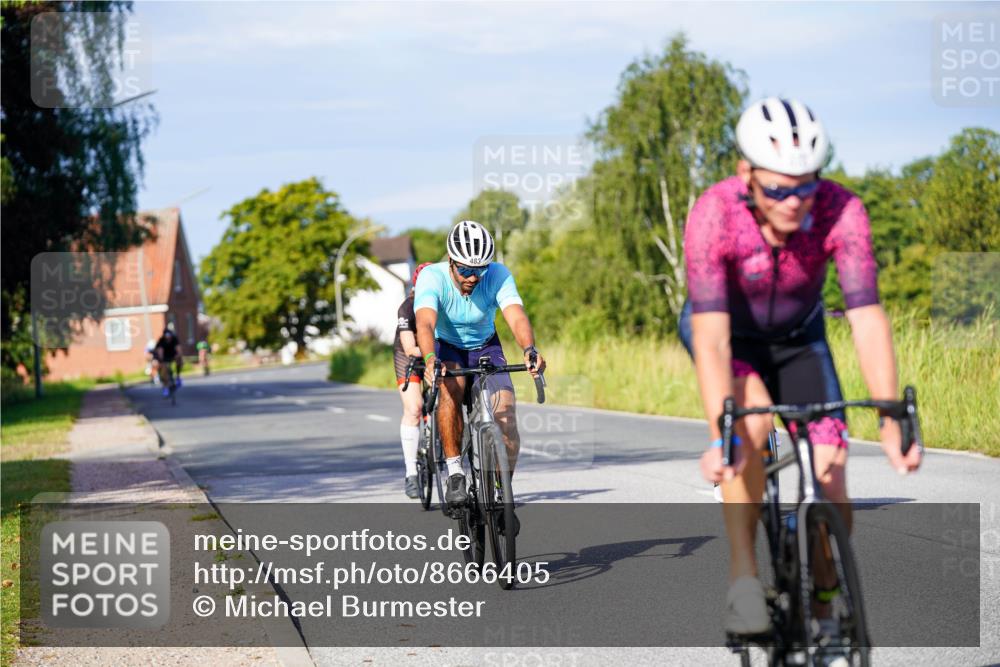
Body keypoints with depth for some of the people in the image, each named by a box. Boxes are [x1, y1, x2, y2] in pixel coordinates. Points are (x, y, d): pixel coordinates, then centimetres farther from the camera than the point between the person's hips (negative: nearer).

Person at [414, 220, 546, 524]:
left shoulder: (498, 275, -25)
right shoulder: (432, 277, -29)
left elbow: (516, 316, -39)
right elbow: (425, 322, -44)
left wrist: (530, 350, -59)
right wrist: (430, 359, -64)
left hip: (485, 347, 2)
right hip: (446, 347, -1)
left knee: (506, 418, -17)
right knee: (451, 386, -36)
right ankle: (455, 474, -26)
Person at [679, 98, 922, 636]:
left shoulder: (841, 211, -32)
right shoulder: (713, 214, -36)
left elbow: (867, 320, -36)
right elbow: (712, 337, -41)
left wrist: (892, 421, -47)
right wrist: (720, 436, -52)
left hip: (797, 337, 2)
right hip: (727, 333, -2)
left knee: (833, 487, -10)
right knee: (752, 423, -33)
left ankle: (825, 614, 10)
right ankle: (743, 578, -20)